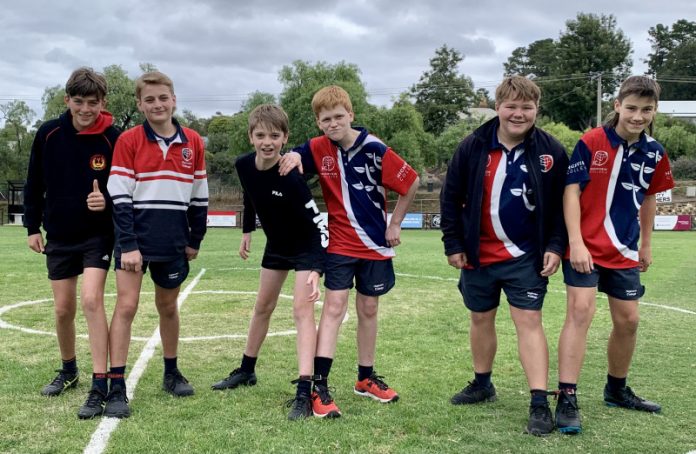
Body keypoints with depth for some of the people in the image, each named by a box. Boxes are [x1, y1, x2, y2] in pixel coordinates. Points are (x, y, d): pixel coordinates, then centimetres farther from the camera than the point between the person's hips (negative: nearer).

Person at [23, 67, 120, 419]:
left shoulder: (113, 139, -12)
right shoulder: (48, 134, -4)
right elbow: (34, 183, 6)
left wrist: (107, 202, -25)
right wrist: (33, 226, 6)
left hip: (98, 235, -3)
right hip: (59, 235, 3)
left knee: (91, 300, -18)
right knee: (63, 309, 10)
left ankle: (99, 386, -13)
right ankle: (68, 370, 33)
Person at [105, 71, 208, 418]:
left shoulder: (193, 142, 4)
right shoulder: (128, 140, -5)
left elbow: (199, 195, 11)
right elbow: (119, 196, -8)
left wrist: (195, 239, 11)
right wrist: (128, 244, -14)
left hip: (173, 241, 3)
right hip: (135, 237, -3)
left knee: (168, 307, 15)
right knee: (126, 306, -7)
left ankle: (171, 373, 31)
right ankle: (116, 388, -2)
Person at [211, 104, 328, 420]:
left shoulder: (291, 177, -33)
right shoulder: (243, 166, -14)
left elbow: (318, 224, -31)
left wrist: (316, 270, -39)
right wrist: (247, 232, 15)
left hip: (306, 247, -7)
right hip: (276, 244, 7)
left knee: (302, 310, -16)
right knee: (263, 307, 18)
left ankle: (304, 393, -18)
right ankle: (246, 371, 36)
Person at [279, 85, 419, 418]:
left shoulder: (375, 150, -13)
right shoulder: (317, 149, -7)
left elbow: (411, 183, -5)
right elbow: (293, 158, 9)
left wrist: (395, 224, -2)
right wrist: (293, 157, -15)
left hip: (375, 245, 0)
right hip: (339, 244, 0)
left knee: (368, 309, 12)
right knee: (334, 307, -9)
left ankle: (366, 377, 28)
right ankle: (319, 386, -10)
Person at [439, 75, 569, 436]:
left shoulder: (551, 151, -6)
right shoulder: (473, 147, -7)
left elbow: (562, 205, 0)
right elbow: (451, 198, -1)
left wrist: (555, 246, -8)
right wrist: (453, 245, -2)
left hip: (526, 257, -2)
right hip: (478, 255, 2)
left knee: (529, 321, -7)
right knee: (481, 320, 15)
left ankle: (539, 404, -5)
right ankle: (482, 384, 34)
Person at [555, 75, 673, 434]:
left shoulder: (654, 153, 2)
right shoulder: (590, 143, -12)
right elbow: (571, 191, -13)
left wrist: (646, 244, 20)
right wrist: (575, 243, -20)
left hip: (625, 251, 6)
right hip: (586, 247, -5)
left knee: (628, 320, 12)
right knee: (580, 312, -14)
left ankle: (616, 389, 32)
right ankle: (567, 399, -10)